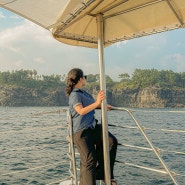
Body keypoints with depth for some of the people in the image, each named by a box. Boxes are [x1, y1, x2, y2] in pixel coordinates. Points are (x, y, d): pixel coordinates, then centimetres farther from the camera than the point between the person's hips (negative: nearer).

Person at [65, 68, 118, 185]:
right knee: (89, 160, -9)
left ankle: (103, 174, 2)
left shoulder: (83, 93, 18)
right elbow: (81, 111, -27)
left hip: (93, 127, 8)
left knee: (112, 141, -8)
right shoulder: (74, 95, -10)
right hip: (81, 131, -8)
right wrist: (96, 103, -34)